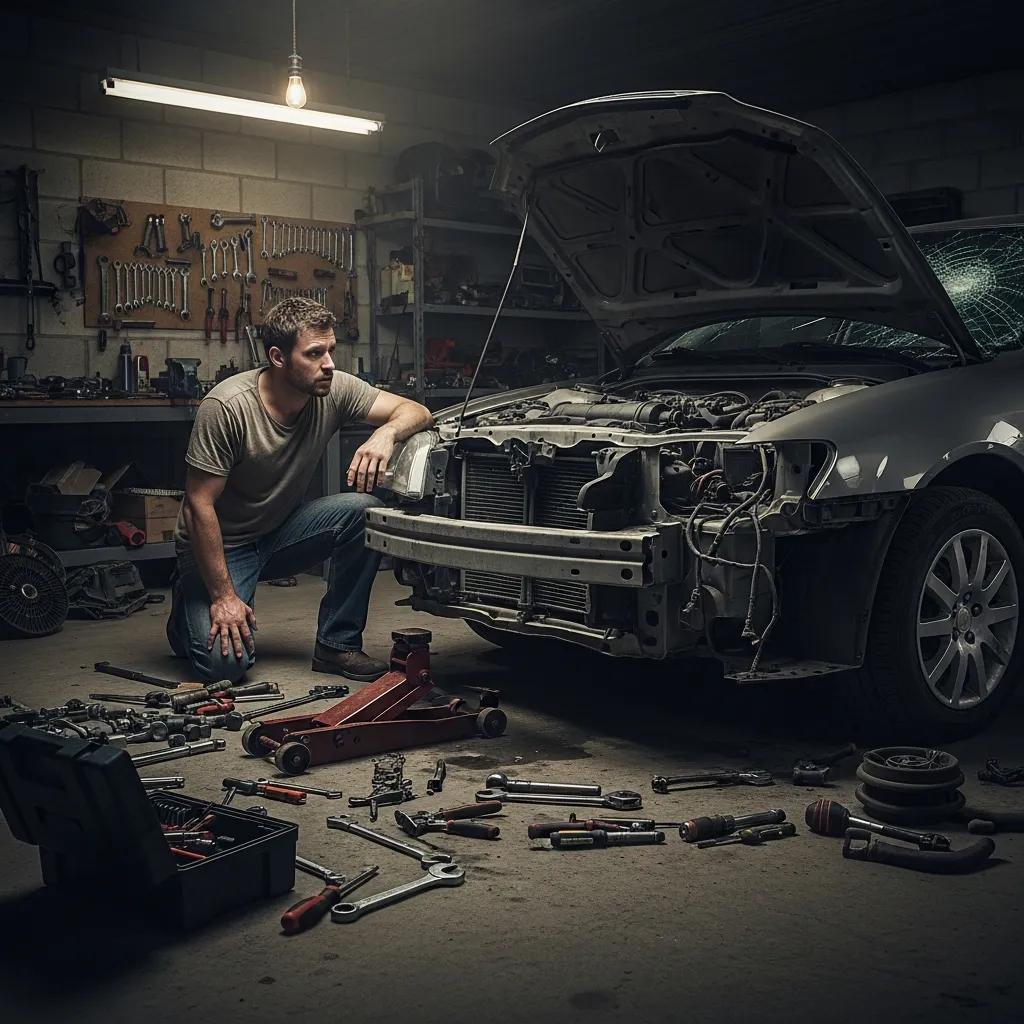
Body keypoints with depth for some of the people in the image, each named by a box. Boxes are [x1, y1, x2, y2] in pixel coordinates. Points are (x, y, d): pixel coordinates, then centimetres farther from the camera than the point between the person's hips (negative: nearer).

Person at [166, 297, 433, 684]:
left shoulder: (334, 389, -11)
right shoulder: (226, 407, -26)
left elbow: (416, 412, -9)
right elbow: (199, 505, -22)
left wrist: (385, 433, -33)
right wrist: (223, 596, -23)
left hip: (282, 530, 5)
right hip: (223, 545, -5)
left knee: (366, 510, -21)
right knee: (225, 663, -22)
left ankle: (337, 644, -8)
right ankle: (189, 608, 16)